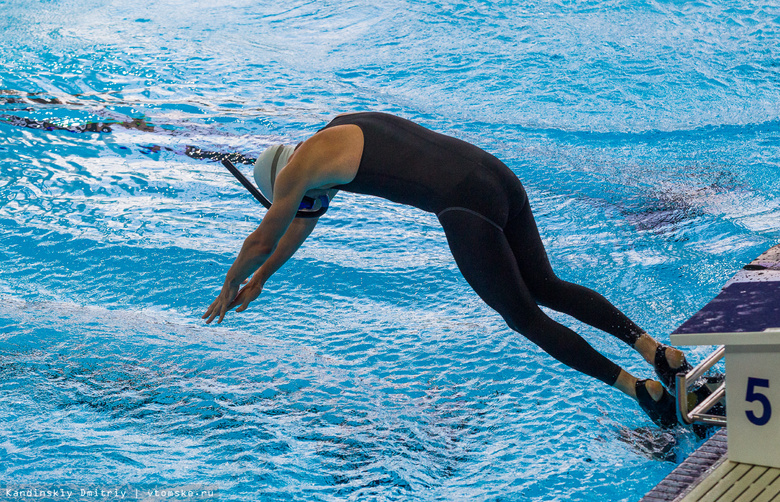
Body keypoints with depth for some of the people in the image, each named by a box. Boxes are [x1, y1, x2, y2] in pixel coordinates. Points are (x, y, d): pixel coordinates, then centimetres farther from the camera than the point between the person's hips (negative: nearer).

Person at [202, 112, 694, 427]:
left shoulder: (300, 164, 4)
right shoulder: (342, 131, 30)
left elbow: (263, 240, 16)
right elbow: (303, 224, 41)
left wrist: (230, 288, 35)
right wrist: (260, 279, 48)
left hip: (466, 208, -9)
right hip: (500, 178, 9)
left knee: (525, 318, 2)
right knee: (547, 288, 17)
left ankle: (638, 386, -2)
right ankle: (654, 348, 4)